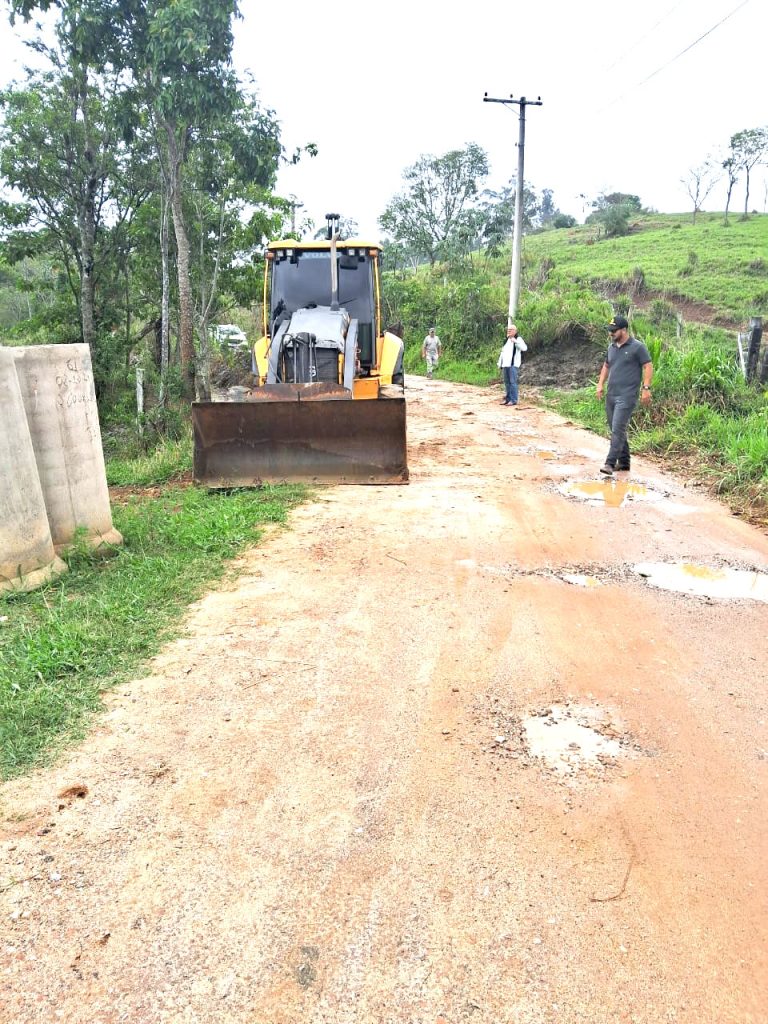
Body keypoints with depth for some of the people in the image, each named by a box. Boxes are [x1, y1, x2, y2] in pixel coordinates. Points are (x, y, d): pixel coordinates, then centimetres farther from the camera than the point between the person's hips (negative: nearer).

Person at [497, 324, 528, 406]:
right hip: (505, 364, 8)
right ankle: (507, 399, 15)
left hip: (513, 364, -8)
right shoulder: (506, 340, 22)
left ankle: (513, 400, -8)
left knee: (512, 382, -10)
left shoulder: (518, 339, -2)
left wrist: (516, 341, -28)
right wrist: (499, 363, 21)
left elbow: (524, 348, -19)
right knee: (506, 382, 9)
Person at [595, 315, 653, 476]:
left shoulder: (637, 347, -6)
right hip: (611, 395, 8)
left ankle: (610, 463, -17)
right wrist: (600, 384, 12)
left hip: (626, 396, -8)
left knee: (618, 429, -14)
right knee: (615, 429, 12)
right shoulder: (611, 347, 13)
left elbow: (648, 367, -7)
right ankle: (624, 461, 23)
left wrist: (646, 388, -15)